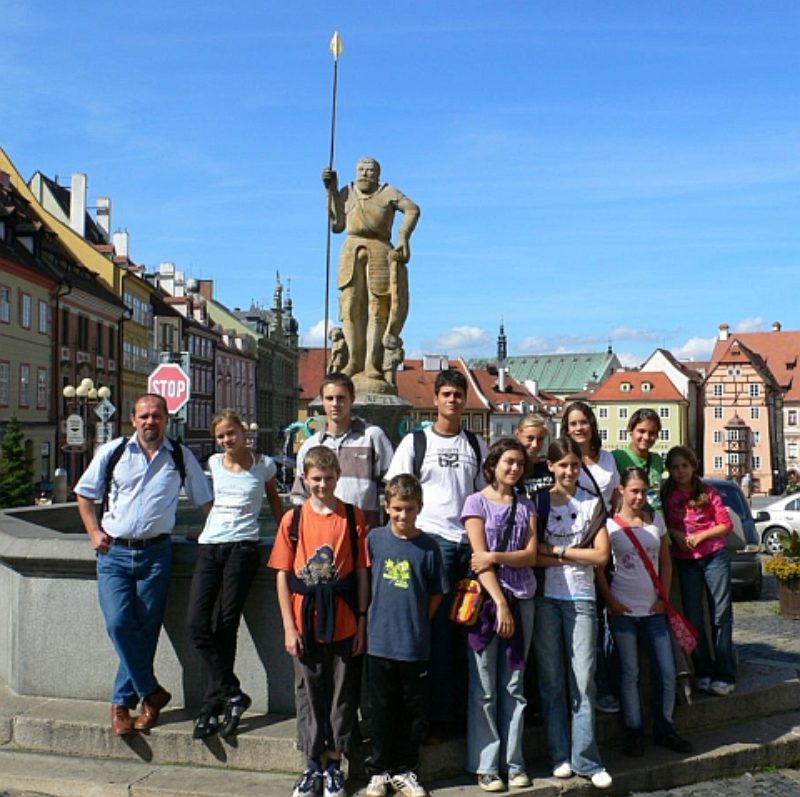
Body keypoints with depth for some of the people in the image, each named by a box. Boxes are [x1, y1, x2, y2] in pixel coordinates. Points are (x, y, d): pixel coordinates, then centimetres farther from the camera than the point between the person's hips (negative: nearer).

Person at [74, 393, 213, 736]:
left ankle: (122, 702, 16)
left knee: (146, 630, 1)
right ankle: (152, 692, 1)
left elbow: (204, 500, 13)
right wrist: (94, 532, 2)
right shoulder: (112, 452, 5)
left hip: (156, 553, 0)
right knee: (119, 623, -14)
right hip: (114, 553, 0)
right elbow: (84, 493, 13)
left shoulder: (181, 457, 6)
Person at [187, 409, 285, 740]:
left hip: (243, 546, -4)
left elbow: (275, 501, 19)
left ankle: (214, 703, 6)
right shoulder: (215, 463, 15)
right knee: (197, 624, -9)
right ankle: (232, 695, 0)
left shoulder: (263, 464, 6)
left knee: (224, 624, -6)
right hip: (209, 546, 4)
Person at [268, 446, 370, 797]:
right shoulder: (293, 519, 0)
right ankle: (313, 765, 25)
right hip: (305, 624, 1)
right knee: (309, 693, 11)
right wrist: (289, 627, -3)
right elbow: (283, 576, 1)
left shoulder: (353, 517, -1)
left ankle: (334, 765, 24)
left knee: (342, 694, 9)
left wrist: (362, 621, -2)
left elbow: (362, 572, 1)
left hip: (344, 623, 0)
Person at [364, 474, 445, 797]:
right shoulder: (375, 538, -1)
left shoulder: (428, 546, -1)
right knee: (382, 709, 9)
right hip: (379, 641, 0)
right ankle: (379, 770, 24)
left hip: (416, 645, 0)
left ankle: (404, 771, 25)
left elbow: (436, 595, 6)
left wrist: (418, 623, 0)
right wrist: (370, 620, 5)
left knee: (413, 710, 9)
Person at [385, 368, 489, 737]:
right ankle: (439, 715, 6)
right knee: (438, 630, -2)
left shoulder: (476, 445, 13)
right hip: (431, 539, -3)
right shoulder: (415, 441, 4)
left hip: (470, 542, 3)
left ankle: (464, 706, 17)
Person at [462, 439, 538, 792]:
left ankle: (514, 762, 15)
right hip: (486, 599, -4)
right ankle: (486, 765, 8)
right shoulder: (476, 502, 0)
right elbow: (479, 559, -8)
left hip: (522, 599, 4)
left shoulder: (526, 505, 12)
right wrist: (500, 604, -15)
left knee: (514, 686, 8)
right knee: (484, 687, 0)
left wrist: (496, 556, -15)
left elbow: (531, 554, 1)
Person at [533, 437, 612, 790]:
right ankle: (560, 755, 15)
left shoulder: (592, 503, 5)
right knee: (551, 680, 5)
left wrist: (556, 551, -7)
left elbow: (601, 555, -3)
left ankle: (586, 758, 6)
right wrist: (574, 557, -11)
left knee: (584, 679, -2)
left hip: (581, 599, 0)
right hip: (546, 599, 0)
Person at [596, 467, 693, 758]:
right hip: (623, 610, -4)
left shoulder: (656, 518, 7)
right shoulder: (610, 524, -6)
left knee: (667, 673, 6)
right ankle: (634, 731, 16)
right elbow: (598, 566, -6)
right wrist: (611, 601, -10)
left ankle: (664, 729, 22)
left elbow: (665, 561, 11)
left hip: (654, 610, 4)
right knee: (630, 673, 3)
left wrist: (664, 597, 4)